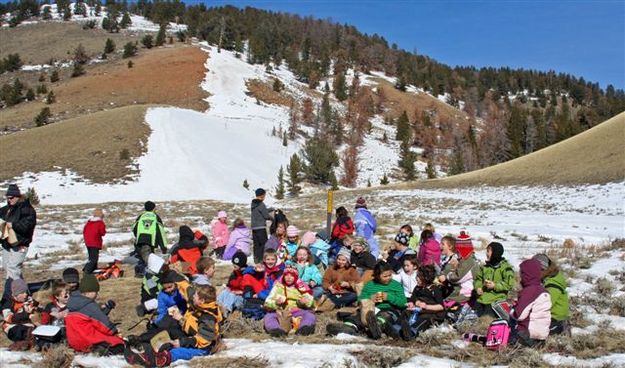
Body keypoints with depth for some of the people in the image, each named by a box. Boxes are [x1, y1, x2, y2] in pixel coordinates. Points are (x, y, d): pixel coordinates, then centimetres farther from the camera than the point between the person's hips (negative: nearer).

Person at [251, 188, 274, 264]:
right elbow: (266, 215, -10)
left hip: (254, 227, 8)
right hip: (261, 227, -8)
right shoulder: (261, 204, -14)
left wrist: (271, 209, 18)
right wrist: (272, 218, 9)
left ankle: (256, 259, 11)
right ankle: (261, 259, -6)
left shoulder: (253, 204, 11)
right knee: (264, 243, -2)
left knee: (256, 244, 10)